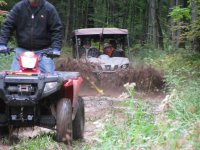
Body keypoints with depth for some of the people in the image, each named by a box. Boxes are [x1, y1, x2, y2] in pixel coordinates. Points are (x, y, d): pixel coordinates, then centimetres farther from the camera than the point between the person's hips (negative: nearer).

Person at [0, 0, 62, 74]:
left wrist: (56, 48, -16)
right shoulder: (18, 7, 2)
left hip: (43, 51, -2)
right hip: (22, 50, 2)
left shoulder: (49, 9, -2)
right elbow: (7, 26, 0)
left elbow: (56, 30, -4)